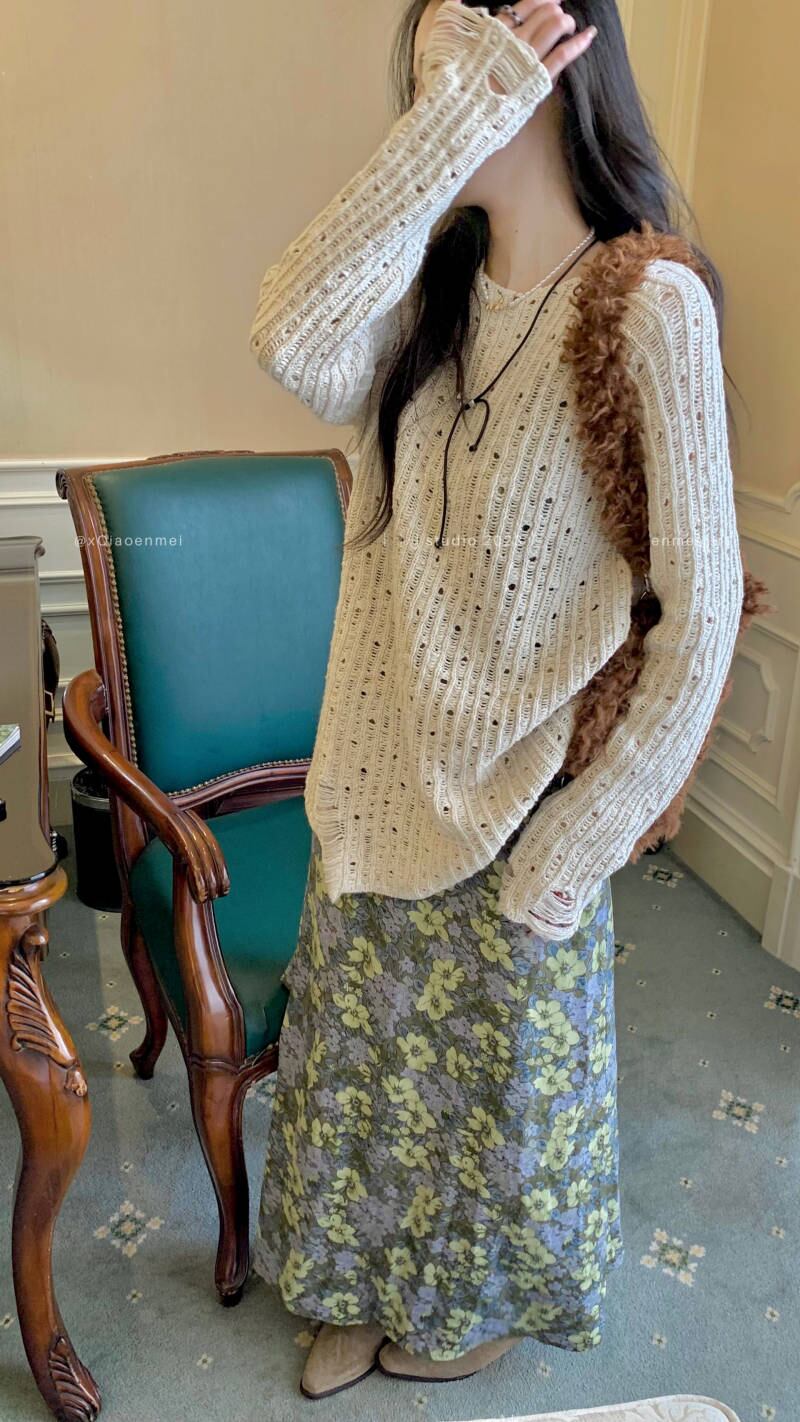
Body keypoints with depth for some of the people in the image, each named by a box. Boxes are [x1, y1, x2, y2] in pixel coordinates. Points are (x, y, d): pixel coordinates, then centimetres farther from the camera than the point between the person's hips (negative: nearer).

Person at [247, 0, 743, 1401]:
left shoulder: (648, 303, -16)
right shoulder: (433, 290, 2)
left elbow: (701, 610, -17)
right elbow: (294, 344, -20)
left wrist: (579, 843, -16)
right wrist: (457, 117, -21)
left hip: (516, 805, -5)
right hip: (381, 781, 6)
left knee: (502, 1076, 19)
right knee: (361, 1059, 22)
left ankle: (494, 1301, 51)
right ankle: (373, 1287, 52)